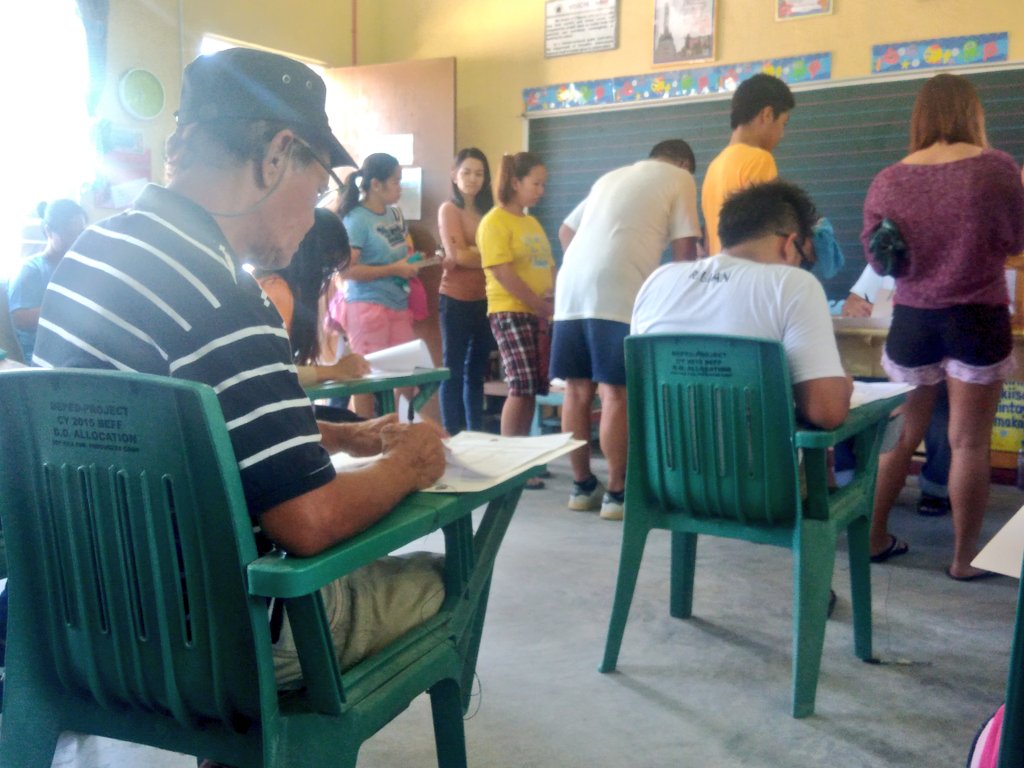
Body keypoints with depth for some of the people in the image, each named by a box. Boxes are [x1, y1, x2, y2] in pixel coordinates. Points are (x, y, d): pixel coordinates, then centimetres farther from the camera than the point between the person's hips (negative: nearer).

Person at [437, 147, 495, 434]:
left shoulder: (487, 211, 13)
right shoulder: (449, 209, -5)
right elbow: (458, 255, -13)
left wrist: (472, 253, -13)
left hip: (484, 299, 6)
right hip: (456, 299, -6)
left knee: (477, 370, 12)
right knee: (454, 370, 1)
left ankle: (476, 434, 20)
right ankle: (454, 436, 6)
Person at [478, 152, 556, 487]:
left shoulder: (533, 223, 18)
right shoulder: (495, 222, -7)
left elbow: (548, 267, 19)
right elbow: (503, 273, -15)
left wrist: (555, 304, 2)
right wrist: (542, 306, -13)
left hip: (539, 315, 8)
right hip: (510, 312, -8)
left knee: (533, 388, 8)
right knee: (521, 387, -11)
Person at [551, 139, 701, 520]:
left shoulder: (611, 176, 30)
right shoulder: (680, 178, 12)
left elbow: (565, 232, 34)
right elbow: (684, 250, 5)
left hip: (571, 288, 6)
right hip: (617, 295, -6)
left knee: (578, 390, 9)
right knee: (616, 393, -2)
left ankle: (582, 486, 19)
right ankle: (617, 493, 4)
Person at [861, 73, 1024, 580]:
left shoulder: (888, 181, -3)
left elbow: (876, 259, 4)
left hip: (912, 321, 3)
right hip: (978, 319, -2)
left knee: (899, 435, 16)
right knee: (969, 443, 6)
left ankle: (874, 537, 24)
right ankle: (965, 558, 16)